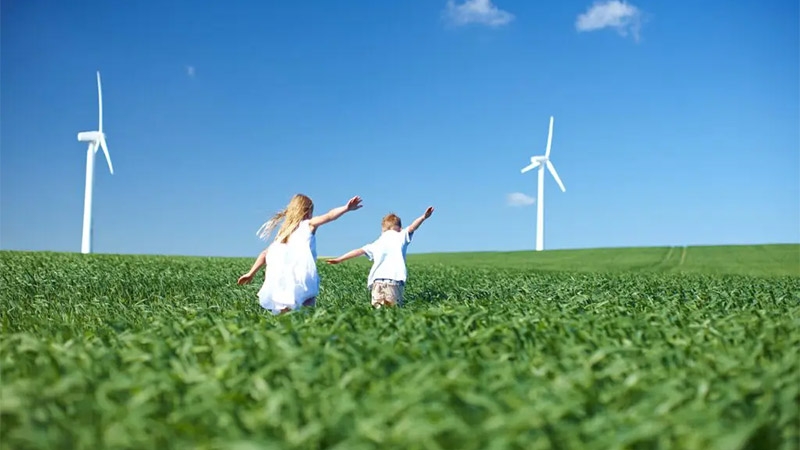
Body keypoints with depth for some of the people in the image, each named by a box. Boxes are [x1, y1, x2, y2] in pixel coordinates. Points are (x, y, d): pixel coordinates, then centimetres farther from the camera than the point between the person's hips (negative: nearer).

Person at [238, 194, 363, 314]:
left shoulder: (283, 231, 25)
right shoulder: (309, 224, 12)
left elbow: (266, 253, 24)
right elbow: (328, 216, -4)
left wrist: (251, 273, 29)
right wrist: (346, 208, -14)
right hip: (302, 279, -5)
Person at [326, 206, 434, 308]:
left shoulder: (376, 244, 23)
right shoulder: (401, 237, 14)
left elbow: (359, 251, 24)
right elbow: (411, 228, -2)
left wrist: (339, 259, 30)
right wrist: (424, 217, -13)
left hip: (376, 281, 3)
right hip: (394, 281, -3)